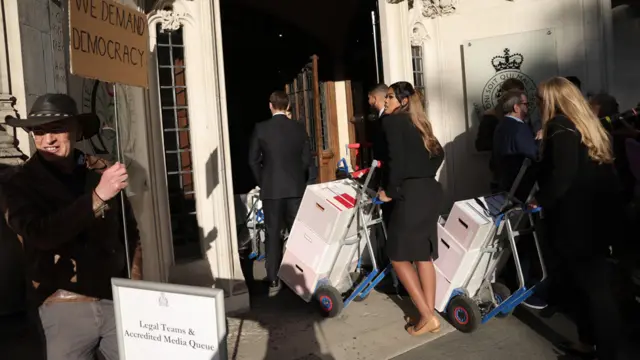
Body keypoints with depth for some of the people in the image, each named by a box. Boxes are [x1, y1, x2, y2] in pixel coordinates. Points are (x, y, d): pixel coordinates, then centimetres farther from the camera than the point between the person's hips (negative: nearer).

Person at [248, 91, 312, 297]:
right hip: (296, 187, 2)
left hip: (271, 189, -1)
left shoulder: (261, 128, -4)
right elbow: (307, 159, 3)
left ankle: (273, 282, 6)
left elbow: (253, 160, -1)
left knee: (273, 235, 5)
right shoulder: (299, 128, 1)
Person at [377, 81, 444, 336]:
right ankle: (429, 315, 18)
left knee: (398, 256, 2)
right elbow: (438, 153, 21)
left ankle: (427, 317, 2)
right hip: (430, 191, 8)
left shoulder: (391, 121, -6)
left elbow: (396, 160, -15)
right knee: (423, 254, 13)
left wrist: (389, 191, -6)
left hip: (410, 194, -8)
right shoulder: (418, 123, 18)